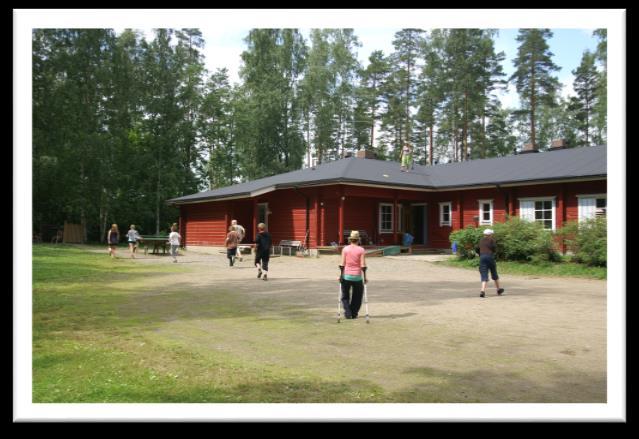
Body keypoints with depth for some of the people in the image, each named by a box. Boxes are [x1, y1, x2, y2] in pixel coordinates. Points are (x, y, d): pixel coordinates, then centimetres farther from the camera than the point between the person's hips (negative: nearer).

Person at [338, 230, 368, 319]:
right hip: (357, 276, 0)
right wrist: (364, 277, 0)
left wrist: (341, 275, 4)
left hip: (346, 276, 0)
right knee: (357, 297, 17)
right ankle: (353, 314, 18)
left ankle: (347, 312, -1)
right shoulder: (361, 250, -4)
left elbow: (342, 264, -3)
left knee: (345, 296, 14)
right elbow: (363, 265, -7)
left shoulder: (345, 249, -1)